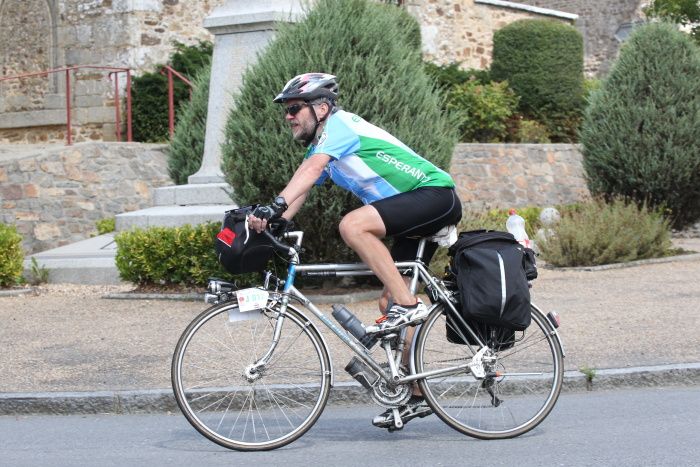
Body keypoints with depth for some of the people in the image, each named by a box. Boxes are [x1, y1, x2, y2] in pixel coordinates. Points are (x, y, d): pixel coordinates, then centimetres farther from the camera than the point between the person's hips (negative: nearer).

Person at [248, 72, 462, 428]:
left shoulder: (340, 124, -12)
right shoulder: (322, 146, 17)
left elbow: (311, 169, -29)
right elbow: (300, 192, 9)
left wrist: (274, 206, -40)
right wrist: (269, 224, -6)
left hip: (436, 195, -10)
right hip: (418, 214, 10)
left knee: (353, 224, -30)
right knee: (389, 302, 8)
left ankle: (408, 305, -23)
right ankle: (414, 395, 14)